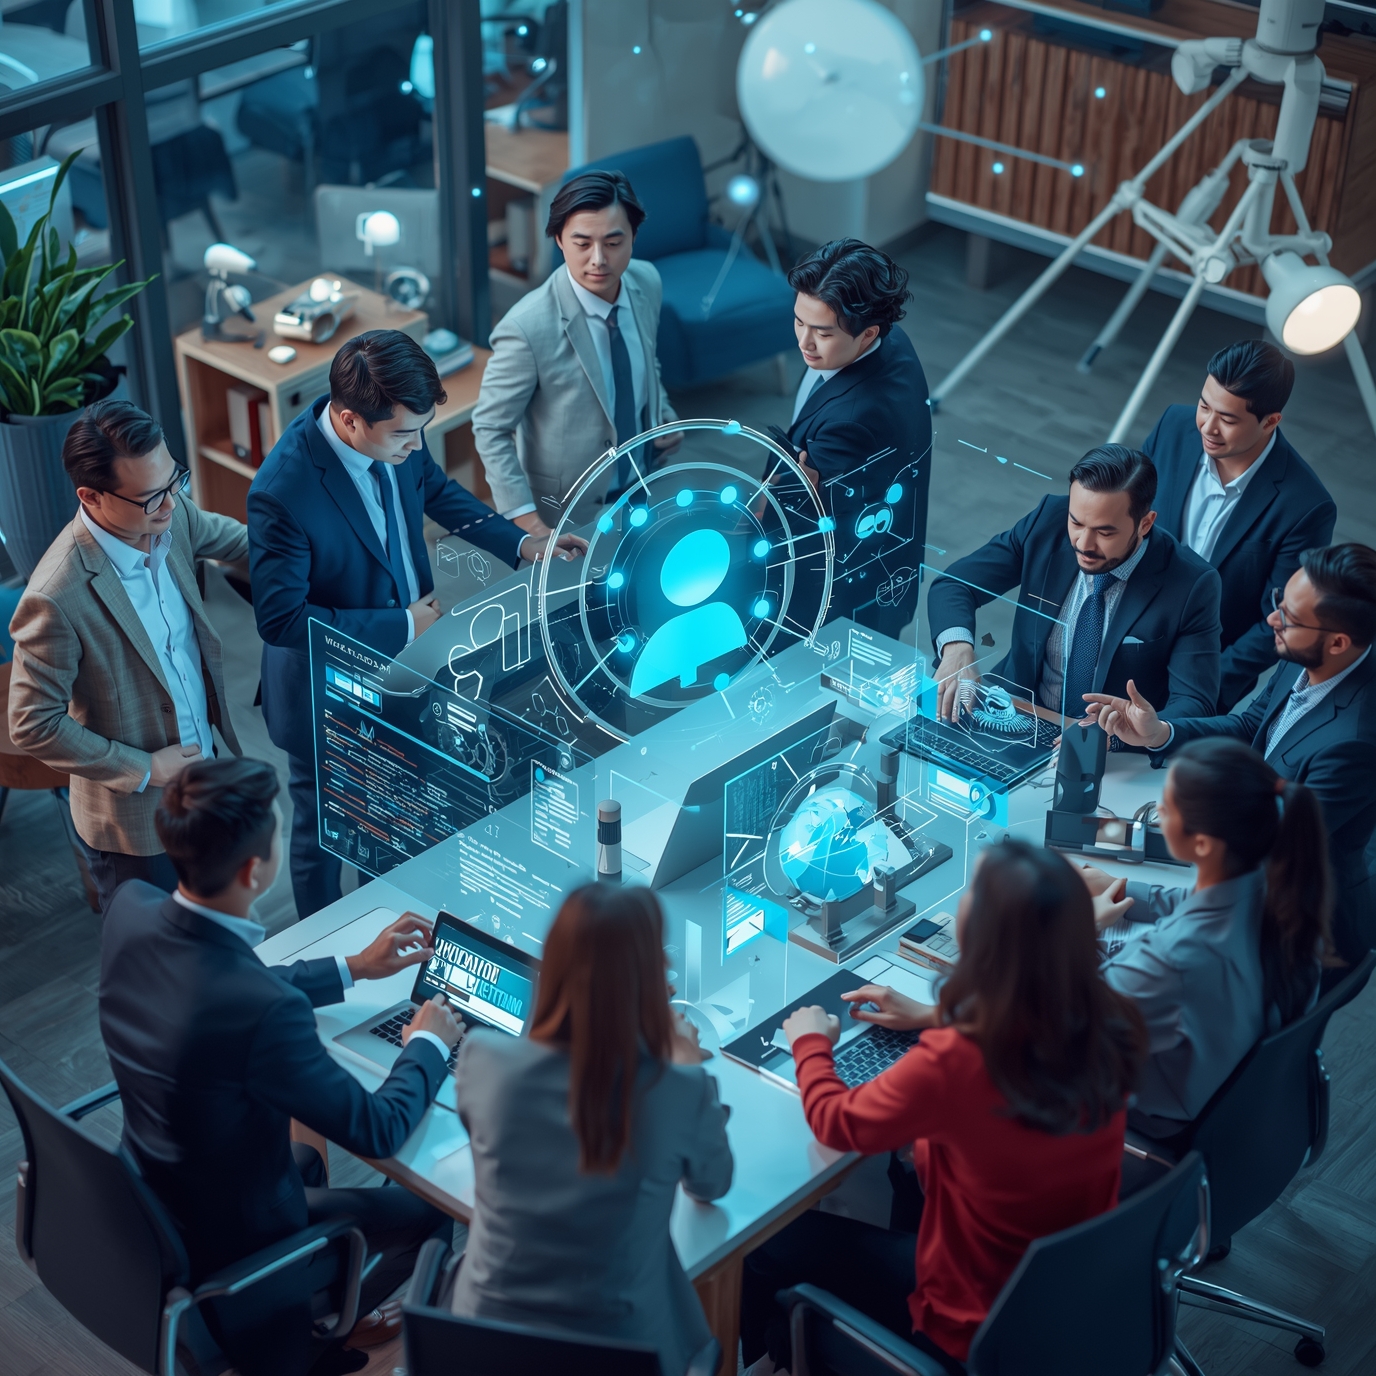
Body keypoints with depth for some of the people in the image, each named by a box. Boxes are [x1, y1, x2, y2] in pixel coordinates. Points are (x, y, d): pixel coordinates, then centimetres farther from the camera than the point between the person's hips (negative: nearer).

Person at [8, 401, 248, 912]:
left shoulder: (172, 515, -14)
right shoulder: (58, 599, -34)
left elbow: (234, 540, 10)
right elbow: (33, 727, -24)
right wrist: (144, 770, -19)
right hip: (137, 821, -6)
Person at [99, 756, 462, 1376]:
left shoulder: (130, 908, -18)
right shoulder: (265, 1011, -40)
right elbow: (379, 1131, -23)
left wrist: (354, 967, 10)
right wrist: (429, 1044, -5)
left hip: (147, 1206, 7)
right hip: (231, 1242, -7)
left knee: (307, 1158, 35)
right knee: (432, 1208, 14)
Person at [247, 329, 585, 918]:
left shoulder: (397, 433, -16)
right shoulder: (283, 489, -36)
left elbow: (433, 487, 7)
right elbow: (280, 619, -29)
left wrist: (519, 542, -2)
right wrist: (401, 625, -25)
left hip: (403, 670, 6)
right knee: (325, 832, 20)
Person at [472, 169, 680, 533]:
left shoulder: (647, 282, -11)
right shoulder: (528, 327, -29)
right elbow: (490, 431, -20)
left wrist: (664, 417, -3)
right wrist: (529, 525, -25)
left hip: (642, 492, 6)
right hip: (565, 516, -6)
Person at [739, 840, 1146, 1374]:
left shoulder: (953, 1063, -33)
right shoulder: (1110, 1025, -16)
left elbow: (835, 1123, -14)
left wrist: (810, 1042, 4)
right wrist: (934, 1020, 15)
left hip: (980, 1332, -6)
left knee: (766, 1244, 11)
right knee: (911, 1166, 30)